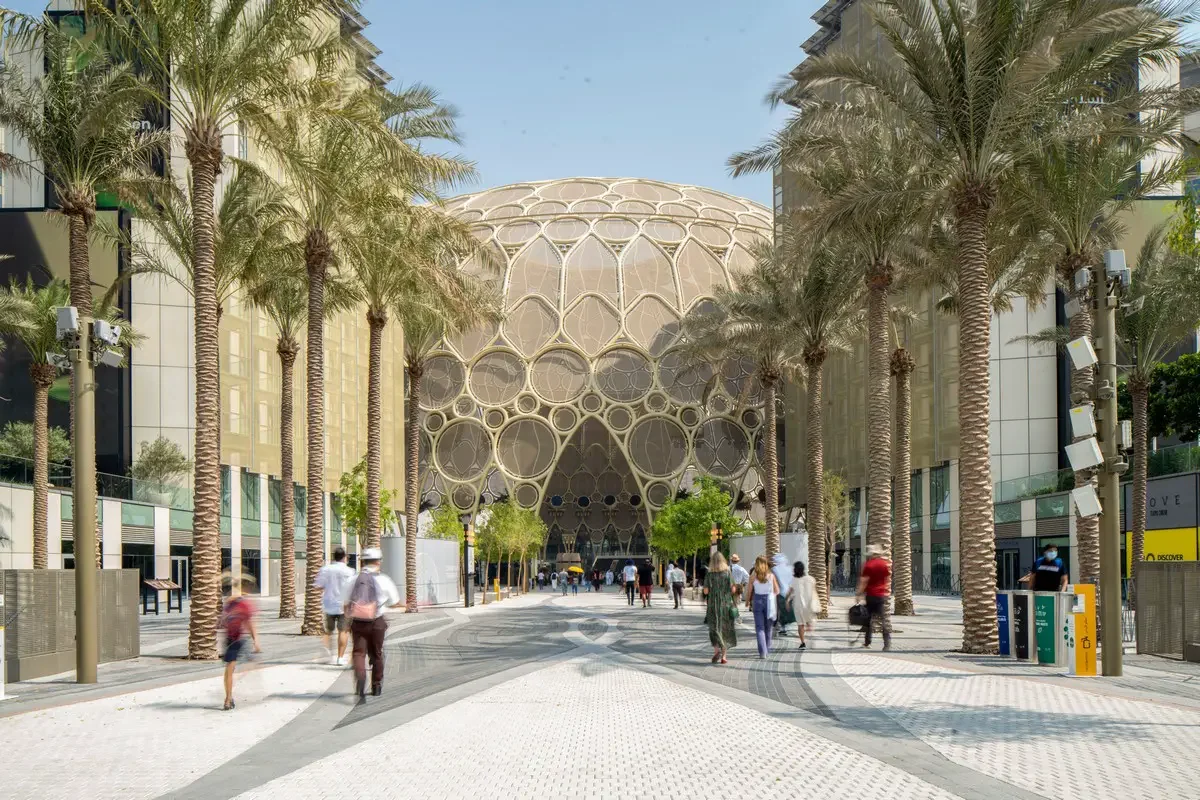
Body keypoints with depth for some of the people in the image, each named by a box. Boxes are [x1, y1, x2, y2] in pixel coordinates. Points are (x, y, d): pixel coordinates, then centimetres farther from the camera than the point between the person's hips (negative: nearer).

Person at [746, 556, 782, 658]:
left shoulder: (753, 577, -4)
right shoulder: (771, 575, -3)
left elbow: (750, 592, -1)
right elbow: (777, 591, 1)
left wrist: (747, 602, 16)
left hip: (757, 601, -1)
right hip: (769, 601, 1)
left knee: (759, 628, 1)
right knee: (768, 628, 15)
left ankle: (762, 652, -11)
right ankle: (767, 650, 24)